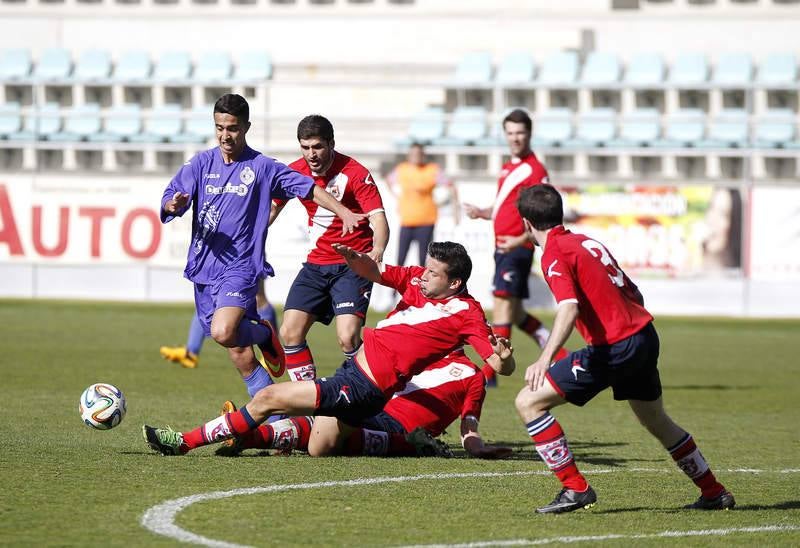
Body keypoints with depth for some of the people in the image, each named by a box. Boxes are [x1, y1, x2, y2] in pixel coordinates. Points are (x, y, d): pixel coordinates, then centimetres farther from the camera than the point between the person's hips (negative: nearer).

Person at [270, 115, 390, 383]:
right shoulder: (295, 172, 0)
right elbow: (272, 208, 18)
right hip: (316, 264, 6)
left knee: (348, 338, -21)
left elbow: (378, 218, -23)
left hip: (352, 266, -6)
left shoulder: (355, 173, -15)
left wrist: (377, 250, -43)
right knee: (290, 333, -4)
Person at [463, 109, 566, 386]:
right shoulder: (508, 167, 17)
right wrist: (482, 213, 7)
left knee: (503, 300, -14)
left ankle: (490, 371, -14)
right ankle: (559, 355, 24)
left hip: (517, 248, -10)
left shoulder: (535, 170, -10)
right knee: (513, 312, 14)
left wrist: (520, 240, -28)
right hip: (503, 246, 10)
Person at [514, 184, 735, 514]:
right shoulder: (587, 242, 17)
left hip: (613, 348, -9)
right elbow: (634, 293, 20)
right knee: (656, 421, 29)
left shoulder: (554, 254, -8)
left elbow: (569, 309, -25)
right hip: (645, 337, 9)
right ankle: (714, 493, 40)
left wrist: (545, 359, -35)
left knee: (528, 402, -5)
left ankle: (575, 489, -9)